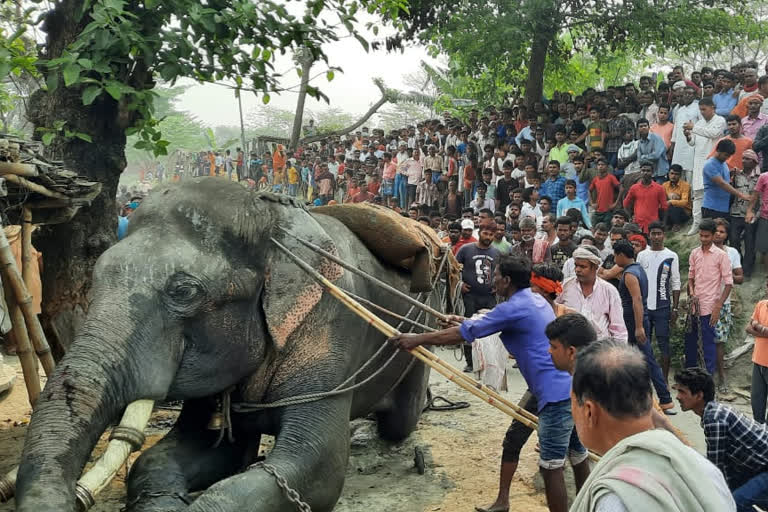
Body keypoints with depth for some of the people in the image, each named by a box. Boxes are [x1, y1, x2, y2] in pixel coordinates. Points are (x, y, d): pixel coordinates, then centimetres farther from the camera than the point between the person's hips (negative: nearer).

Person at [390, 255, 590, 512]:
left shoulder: (514, 308, -13)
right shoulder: (534, 299, 15)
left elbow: (463, 334, -8)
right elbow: (492, 320, 33)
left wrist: (417, 339, 0)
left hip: (557, 393, -10)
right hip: (572, 385, 10)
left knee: (551, 466, -3)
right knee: (578, 457, 17)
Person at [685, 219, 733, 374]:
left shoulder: (721, 255, -8)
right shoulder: (694, 253, 8)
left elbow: (729, 283, -8)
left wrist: (718, 306, -14)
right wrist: (691, 293, -2)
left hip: (708, 307, -6)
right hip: (694, 305, 6)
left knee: (708, 343, -2)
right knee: (690, 341, 13)